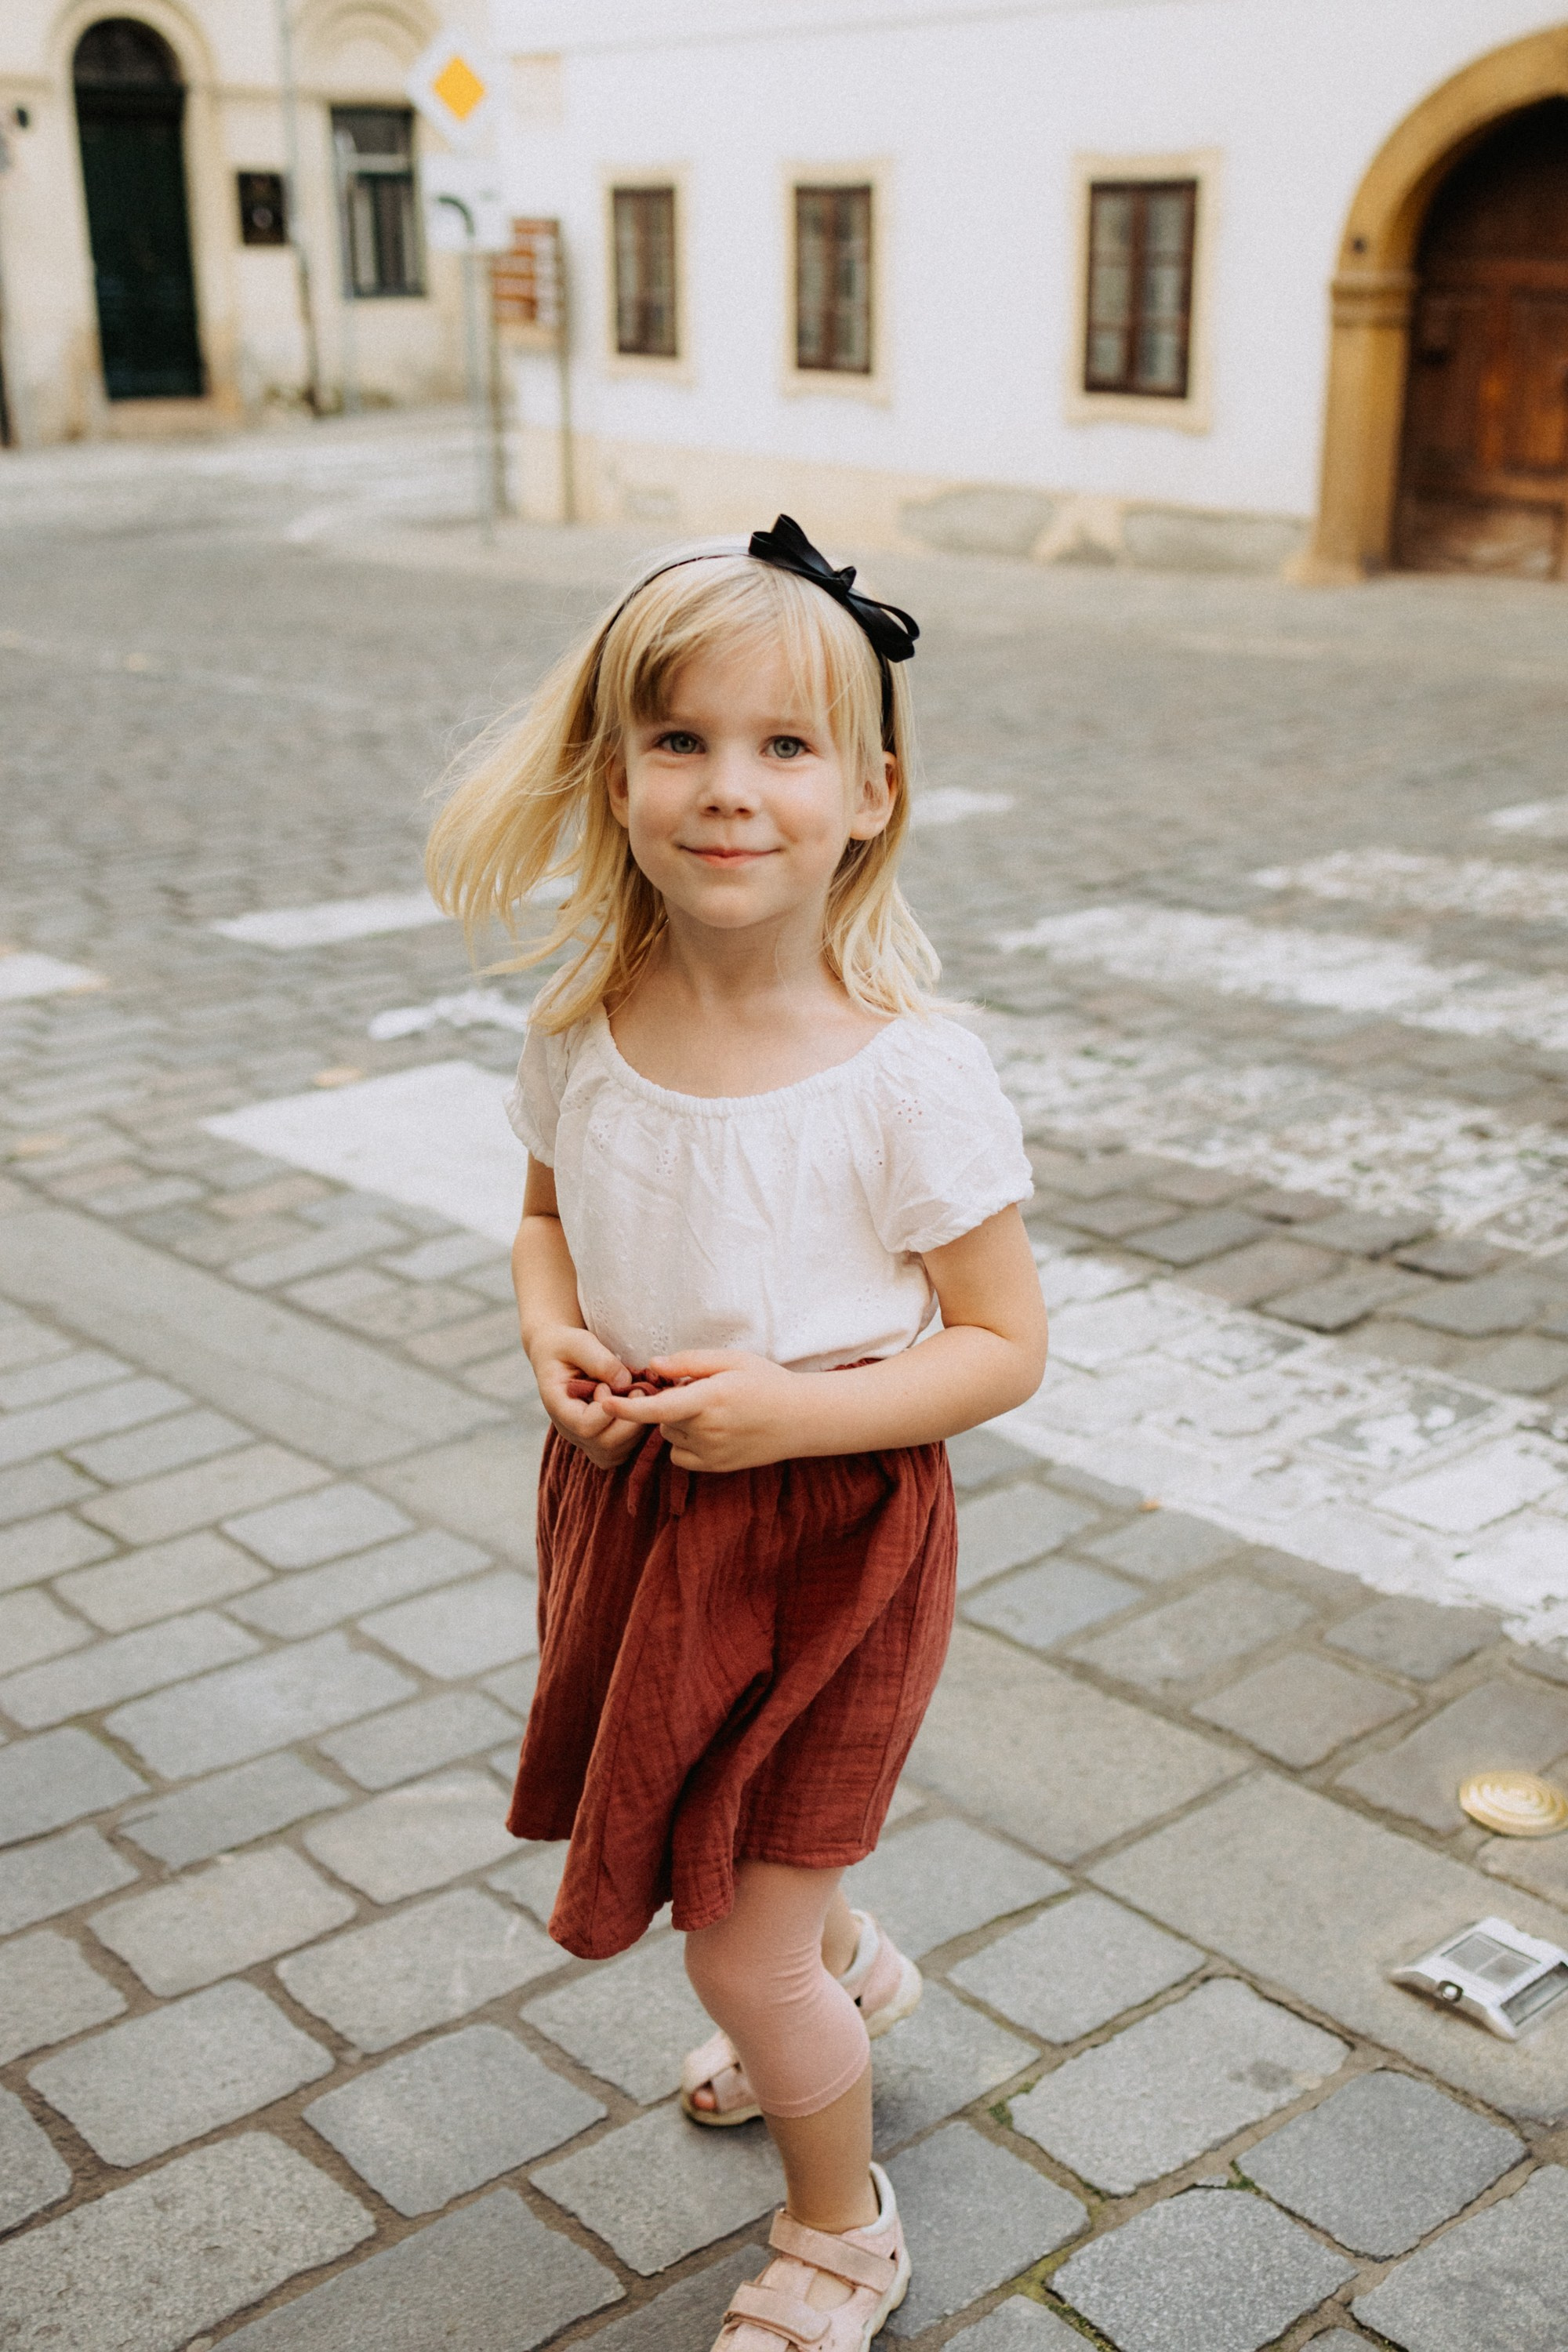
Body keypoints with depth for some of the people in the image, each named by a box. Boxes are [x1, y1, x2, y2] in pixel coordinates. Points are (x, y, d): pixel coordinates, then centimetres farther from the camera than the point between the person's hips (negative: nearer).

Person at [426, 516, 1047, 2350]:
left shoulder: (910, 1077, -23)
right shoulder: (586, 1025, -8)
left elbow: (1006, 1345, -14)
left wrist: (795, 1409, -27)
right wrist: (551, 1329, -10)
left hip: (825, 1531, -5)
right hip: (630, 1501, 6)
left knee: (739, 1953, 5)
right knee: (677, 1843, 27)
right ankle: (851, 1973, 62)